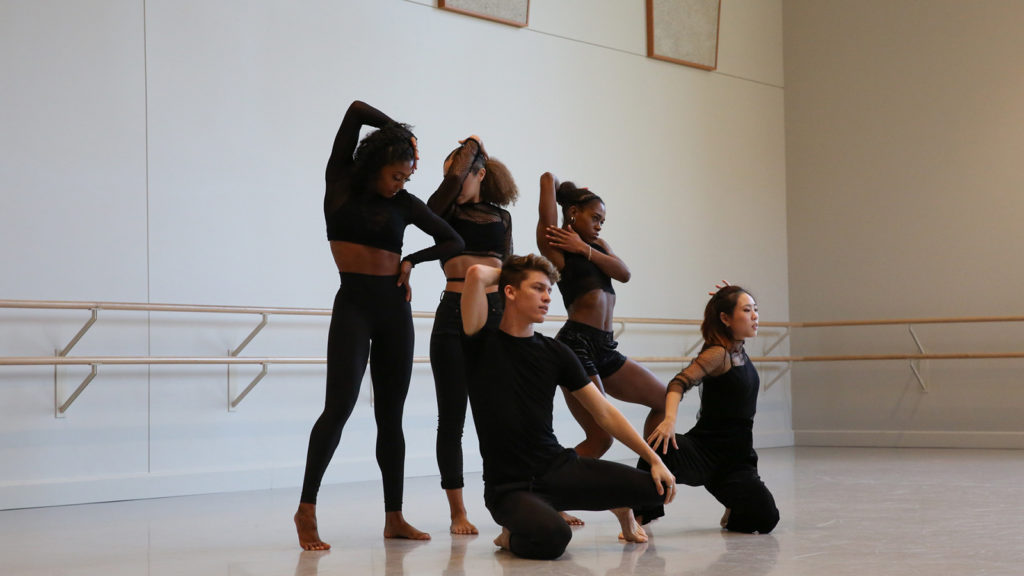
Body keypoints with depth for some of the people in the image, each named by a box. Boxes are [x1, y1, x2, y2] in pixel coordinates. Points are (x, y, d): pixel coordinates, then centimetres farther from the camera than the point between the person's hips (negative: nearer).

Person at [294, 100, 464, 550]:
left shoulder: (404, 202, 8)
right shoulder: (341, 183, 3)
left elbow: (453, 241, 15)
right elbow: (356, 111, -3)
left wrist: (411, 261, 5)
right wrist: (400, 132, 6)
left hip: (395, 308, 4)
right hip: (353, 305, -3)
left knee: (391, 415, 5)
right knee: (341, 403, -16)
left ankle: (394, 518, 8)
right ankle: (306, 509, -10)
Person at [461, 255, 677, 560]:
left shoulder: (555, 352, 7)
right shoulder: (484, 344, -4)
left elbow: (604, 412, 8)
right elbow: (476, 275, -21)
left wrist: (654, 459, 3)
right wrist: (502, 272, 3)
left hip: (559, 467, 4)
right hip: (510, 487, -4)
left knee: (655, 488, -12)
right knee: (553, 538, -36)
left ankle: (621, 508, 26)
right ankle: (513, 533, 2)